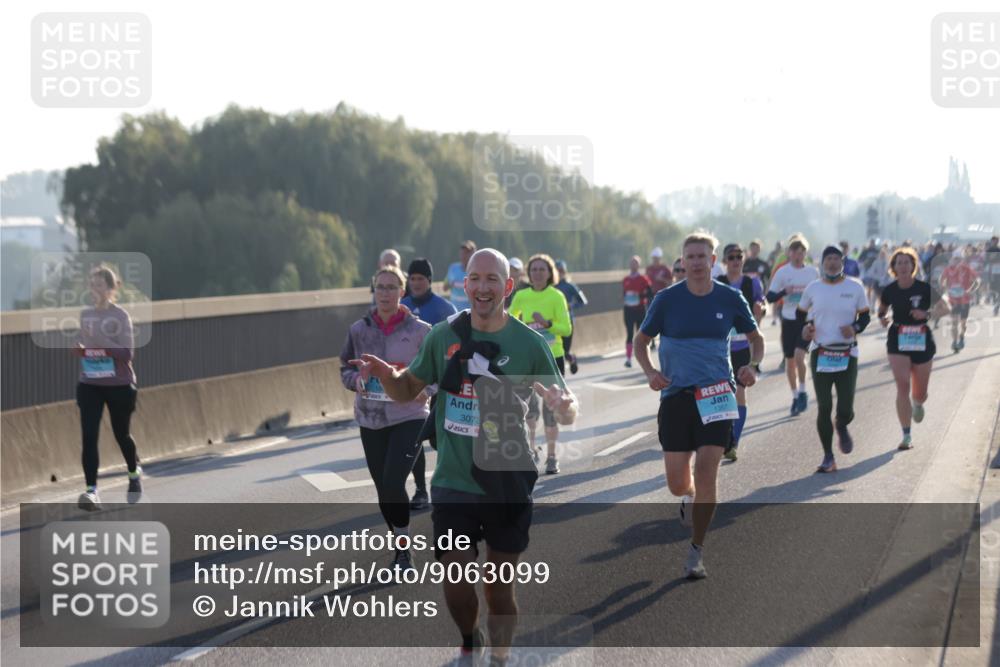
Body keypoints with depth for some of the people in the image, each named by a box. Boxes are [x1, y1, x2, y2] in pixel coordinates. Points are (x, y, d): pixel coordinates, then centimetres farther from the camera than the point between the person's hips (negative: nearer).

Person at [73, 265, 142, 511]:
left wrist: (101, 342, -27)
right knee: (89, 437, -11)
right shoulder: (85, 315, 5)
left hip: (118, 386, -3)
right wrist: (80, 349, -6)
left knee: (121, 434, 14)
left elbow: (127, 353, -16)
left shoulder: (120, 316, -10)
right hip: (89, 385, 3)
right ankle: (91, 490, -12)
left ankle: (134, 474, 42)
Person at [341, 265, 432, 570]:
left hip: (409, 418, -4)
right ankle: (401, 546, 28)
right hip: (371, 420, 4)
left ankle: (404, 552, -3)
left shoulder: (419, 330, -5)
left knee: (394, 482, -17)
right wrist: (355, 379, -9)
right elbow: (345, 369, 13)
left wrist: (425, 390, -16)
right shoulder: (359, 330, 3)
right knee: (383, 488, 10)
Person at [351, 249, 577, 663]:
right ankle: (469, 643, 32)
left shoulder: (529, 343, -8)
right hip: (453, 484, 1)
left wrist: (564, 407, -29)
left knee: (499, 589, 8)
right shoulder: (443, 336, -3)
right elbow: (408, 390, 9)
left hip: (508, 486, -1)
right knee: (455, 584, 0)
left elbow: (568, 412, -4)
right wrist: (385, 374, -14)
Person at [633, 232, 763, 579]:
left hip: (716, 394, 0)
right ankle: (691, 498, 40)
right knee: (677, 483, 0)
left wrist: (752, 366, -6)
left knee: (706, 473, -10)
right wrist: (650, 373, -11)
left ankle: (696, 552, 3)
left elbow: (756, 338, 15)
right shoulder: (667, 299, -1)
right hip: (676, 394, 0)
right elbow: (640, 340, 8)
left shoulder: (730, 299, 1)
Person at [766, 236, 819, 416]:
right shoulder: (782, 272, -2)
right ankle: (795, 396, 21)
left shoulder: (813, 272, 2)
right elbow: (769, 297, -4)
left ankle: (802, 392, -2)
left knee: (799, 355, -18)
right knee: (790, 360, 7)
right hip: (789, 320, 1)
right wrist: (784, 292, -20)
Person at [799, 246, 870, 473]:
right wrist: (805, 326, -5)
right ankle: (828, 457, 8)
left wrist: (855, 328, -14)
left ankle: (841, 428, 35)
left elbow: (865, 316, 7)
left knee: (845, 409, -3)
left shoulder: (855, 287, 0)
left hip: (847, 354, -1)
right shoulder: (813, 288, 4)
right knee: (824, 407, -3)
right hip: (820, 354, 1)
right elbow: (801, 312, 17)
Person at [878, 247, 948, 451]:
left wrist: (927, 314, -25)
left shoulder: (924, 288, -8)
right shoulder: (889, 290, -3)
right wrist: (882, 317, -7)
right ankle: (906, 435, -8)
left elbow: (944, 307, -8)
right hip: (898, 341, 0)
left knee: (920, 392, 10)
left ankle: (918, 404, 51)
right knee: (902, 387, -13)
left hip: (922, 341, 0)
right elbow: (882, 309, 16)